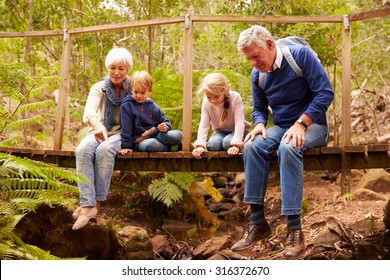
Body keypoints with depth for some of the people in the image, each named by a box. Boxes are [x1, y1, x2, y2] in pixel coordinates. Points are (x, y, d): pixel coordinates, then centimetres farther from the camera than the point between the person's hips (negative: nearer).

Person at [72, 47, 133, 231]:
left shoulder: (132, 89, 2)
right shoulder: (99, 88, 0)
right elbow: (89, 111, -22)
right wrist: (97, 124, -43)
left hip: (122, 133, -1)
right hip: (100, 131, 2)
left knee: (104, 150, -36)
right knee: (83, 150, -32)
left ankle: (97, 202, -27)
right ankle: (87, 205, -39)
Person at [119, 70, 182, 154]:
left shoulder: (154, 107, 13)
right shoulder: (127, 105, -1)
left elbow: (165, 122, 19)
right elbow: (126, 128, -4)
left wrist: (166, 127, -6)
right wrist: (126, 146, -9)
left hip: (157, 135, 4)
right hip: (140, 141, -4)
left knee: (178, 135, -19)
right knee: (150, 144, -39)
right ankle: (169, 147, -13)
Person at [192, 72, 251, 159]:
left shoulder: (235, 98, -23)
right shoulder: (206, 102, -14)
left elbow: (239, 123, -27)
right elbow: (203, 125, -15)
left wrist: (236, 145, -39)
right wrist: (200, 145, -31)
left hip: (237, 131, -3)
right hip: (220, 131, 3)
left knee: (228, 142, -35)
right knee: (212, 144, -30)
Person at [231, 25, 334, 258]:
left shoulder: (301, 55, -13)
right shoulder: (257, 74, 4)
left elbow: (326, 93, -17)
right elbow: (259, 109, 15)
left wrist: (300, 124, -24)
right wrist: (260, 124, -9)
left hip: (312, 125, -5)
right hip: (280, 127, 5)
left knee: (288, 148, -37)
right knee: (252, 146, -26)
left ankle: (295, 228, -37)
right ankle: (257, 222, -25)